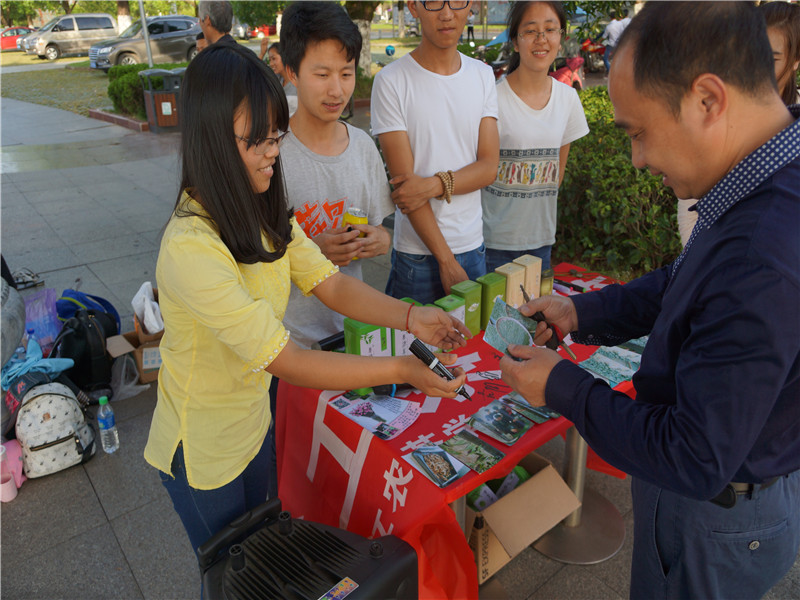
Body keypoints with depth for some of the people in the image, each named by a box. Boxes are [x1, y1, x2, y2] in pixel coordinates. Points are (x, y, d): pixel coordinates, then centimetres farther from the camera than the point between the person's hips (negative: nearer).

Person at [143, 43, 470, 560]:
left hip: (252, 424, 7)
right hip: (203, 451, -7)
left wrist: (409, 317, -24)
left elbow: (332, 285, -8)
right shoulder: (192, 248, -34)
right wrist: (399, 370, -33)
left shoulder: (261, 214, -6)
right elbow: (285, 361, -33)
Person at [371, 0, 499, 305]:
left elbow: (489, 166, 0)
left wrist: (436, 184, -19)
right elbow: (404, 181, -12)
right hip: (417, 254, -4)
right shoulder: (391, 81, -9)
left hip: (474, 246, 5)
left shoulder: (483, 76, 6)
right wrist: (446, 260, -14)